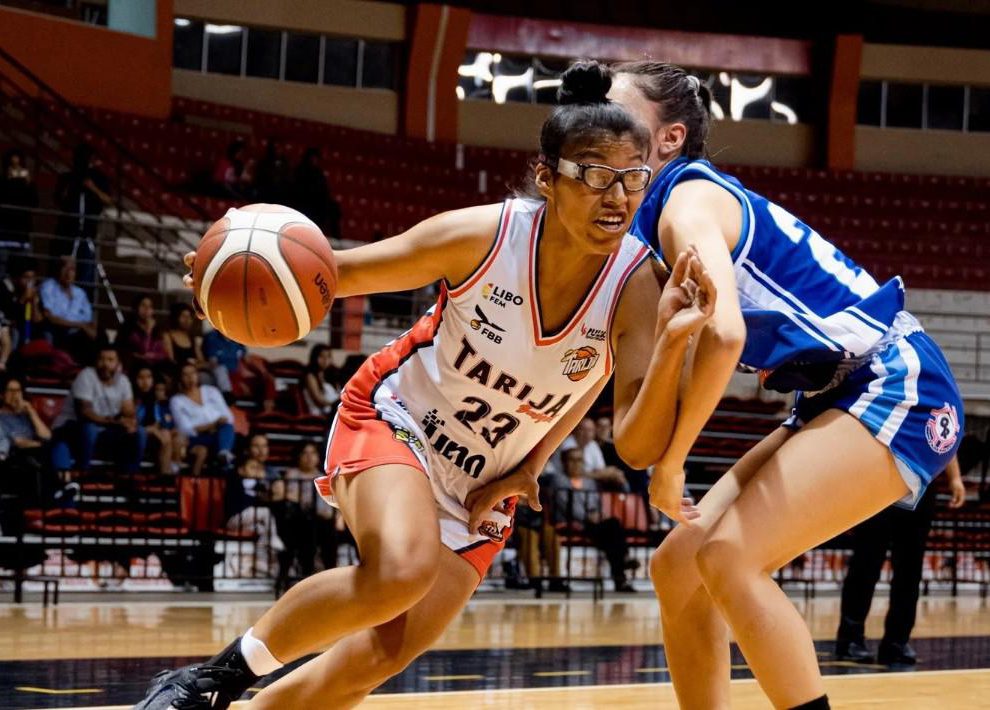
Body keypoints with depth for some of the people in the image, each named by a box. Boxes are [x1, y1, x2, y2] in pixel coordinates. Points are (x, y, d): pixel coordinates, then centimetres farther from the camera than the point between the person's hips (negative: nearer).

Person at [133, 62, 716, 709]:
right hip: (395, 419, -3)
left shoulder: (638, 287, -19)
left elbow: (640, 444, -25)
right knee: (401, 571, -33)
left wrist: (673, 342, -42)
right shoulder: (481, 236, -23)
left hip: (483, 487, 3)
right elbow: (346, 272, -9)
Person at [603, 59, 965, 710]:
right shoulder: (648, 221, 12)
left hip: (896, 388, -10)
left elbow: (723, 335, -32)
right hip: (837, 403, 10)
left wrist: (670, 462, -21)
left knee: (729, 557, -22)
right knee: (678, 566, 6)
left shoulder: (689, 200, -16)